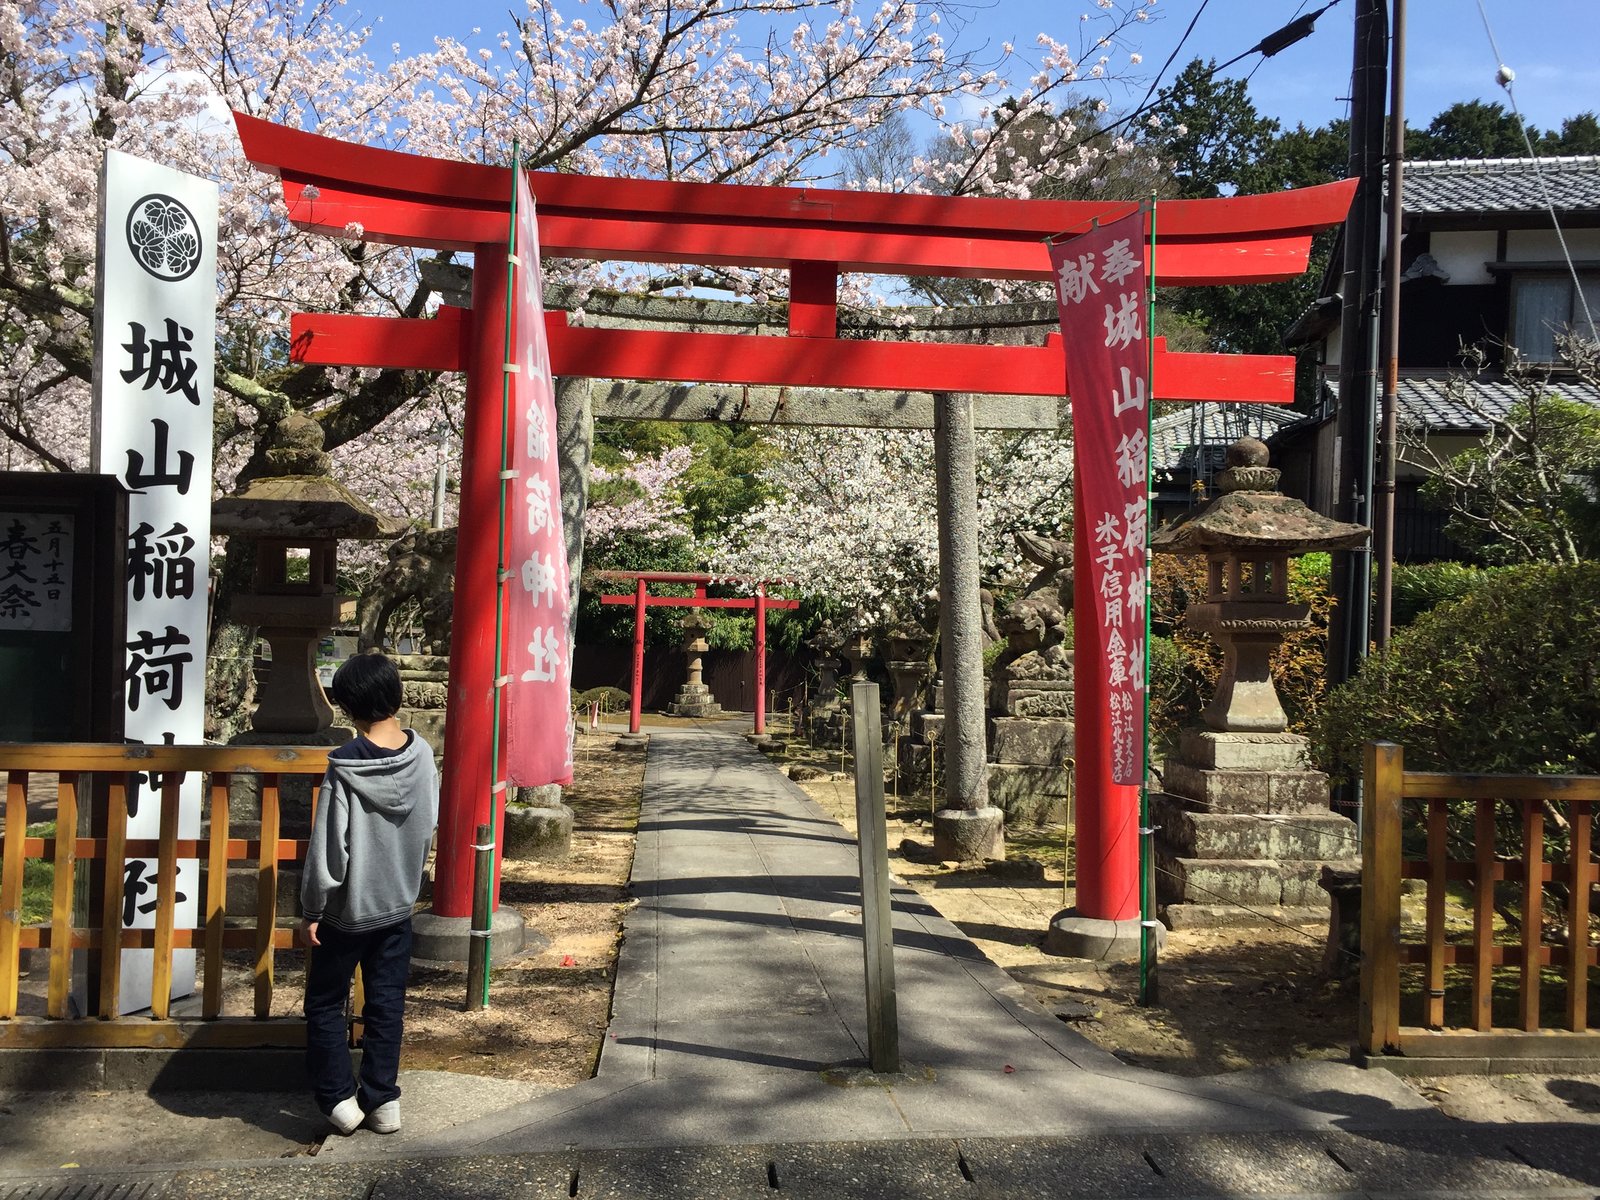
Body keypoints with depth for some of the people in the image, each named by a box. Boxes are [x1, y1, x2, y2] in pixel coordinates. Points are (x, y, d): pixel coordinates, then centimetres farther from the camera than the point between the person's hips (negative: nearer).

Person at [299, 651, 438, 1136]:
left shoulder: (345, 766, -22)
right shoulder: (421, 754, -8)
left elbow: (328, 848, -19)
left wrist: (311, 909, -7)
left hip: (347, 909, -4)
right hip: (399, 902, 5)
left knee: (325, 1005, 14)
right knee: (387, 1006, 14)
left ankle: (339, 1099, 16)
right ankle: (382, 1100, 20)